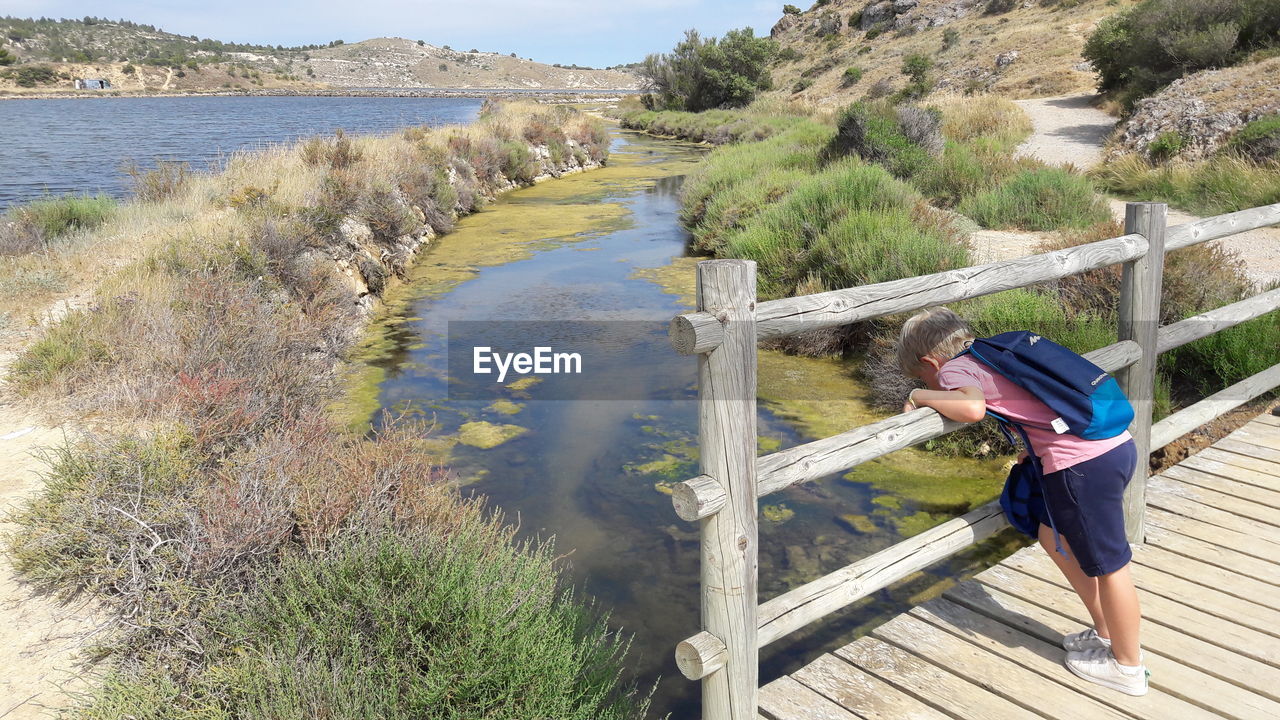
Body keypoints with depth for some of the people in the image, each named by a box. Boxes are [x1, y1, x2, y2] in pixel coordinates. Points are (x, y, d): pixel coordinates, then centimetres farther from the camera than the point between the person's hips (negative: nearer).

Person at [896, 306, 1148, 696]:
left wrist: (920, 395, -11)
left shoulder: (953, 369, -5)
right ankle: (1106, 633, 36)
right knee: (1054, 537, 23)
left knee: (1107, 563, 7)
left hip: (1085, 463, -9)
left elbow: (971, 407, -27)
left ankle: (1127, 666, 26)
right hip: (1116, 443, 9)